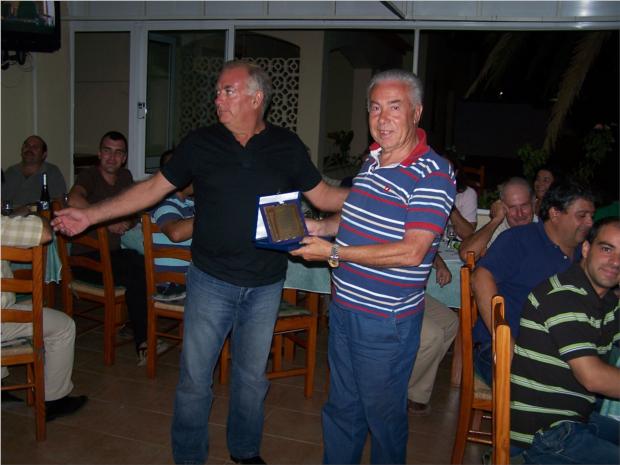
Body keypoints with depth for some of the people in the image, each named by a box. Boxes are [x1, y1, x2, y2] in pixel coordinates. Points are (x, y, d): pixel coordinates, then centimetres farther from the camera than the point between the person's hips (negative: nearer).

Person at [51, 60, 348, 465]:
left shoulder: (286, 146, 0)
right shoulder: (201, 143, -2)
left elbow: (323, 196, 4)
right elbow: (154, 188, 1)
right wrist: (91, 215, -2)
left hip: (266, 286, 1)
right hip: (211, 280, -1)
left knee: (253, 376, 17)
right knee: (195, 378, 7)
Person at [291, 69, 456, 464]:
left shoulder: (433, 173, -19)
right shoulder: (372, 160, 7)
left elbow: (411, 252, -26)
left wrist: (333, 252, -23)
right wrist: (321, 227, 4)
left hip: (387, 320, -8)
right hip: (344, 307, 8)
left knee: (384, 415, 13)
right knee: (341, 408, 22)